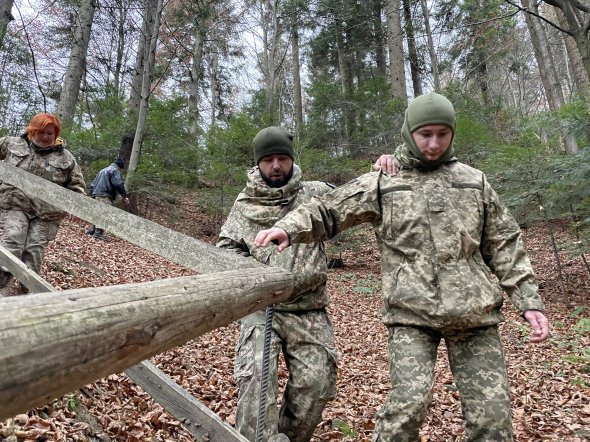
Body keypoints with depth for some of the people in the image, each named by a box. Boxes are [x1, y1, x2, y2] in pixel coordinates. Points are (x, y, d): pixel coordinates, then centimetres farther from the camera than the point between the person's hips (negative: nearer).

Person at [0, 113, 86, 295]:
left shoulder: (65, 157, 5)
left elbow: (76, 184, 10)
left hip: (47, 212, -1)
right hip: (18, 205, 1)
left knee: (34, 248, -6)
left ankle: (23, 288, 4)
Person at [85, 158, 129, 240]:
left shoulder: (103, 170, 29)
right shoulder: (114, 170, -1)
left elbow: (93, 183, 29)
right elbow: (118, 184, -15)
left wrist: (93, 193, 32)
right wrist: (125, 196, -10)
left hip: (96, 195, 9)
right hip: (105, 196, -9)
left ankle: (91, 230, 17)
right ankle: (98, 233, -16)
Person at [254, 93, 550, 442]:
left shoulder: (475, 181, 13)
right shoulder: (381, 183, 6)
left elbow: (504, 245, 14)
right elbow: (327, 211, 2)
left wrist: (529, 301, 6)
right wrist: (288, 228, -17)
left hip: (474, 313, 3)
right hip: (411, 313, -2)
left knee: (492, 414, 5)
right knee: (410, 402, -16)